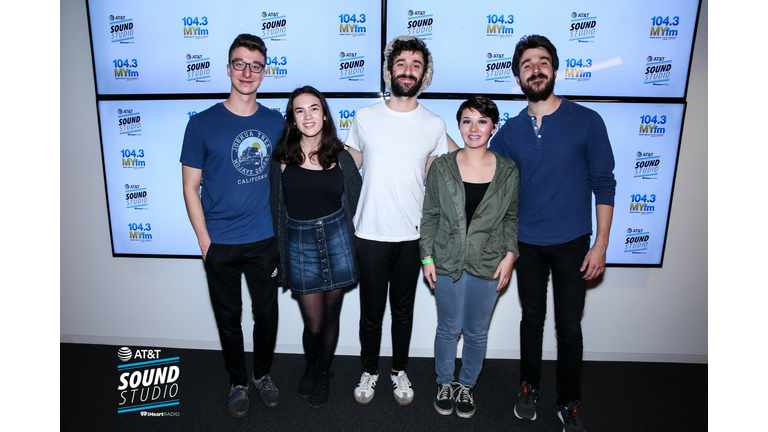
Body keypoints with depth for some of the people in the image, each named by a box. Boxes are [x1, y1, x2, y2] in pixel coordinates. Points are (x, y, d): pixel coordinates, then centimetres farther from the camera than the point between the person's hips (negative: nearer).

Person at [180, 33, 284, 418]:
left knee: (266, 313, 14)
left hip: (265, 241, 2)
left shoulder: (276, 122, 1)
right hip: (220, 244, -2)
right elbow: (191, 187, -3)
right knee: (229, 317, 14)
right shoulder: (202, 123, -6)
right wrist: (205, 241, -7)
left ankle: (262, 373, 39)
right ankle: (237, 382, 36)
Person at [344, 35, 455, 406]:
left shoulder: (434, 125, 1)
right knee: (371, 312, 10)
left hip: (412, 236, 1)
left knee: (403, 311, 15)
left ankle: (400, 371, 37)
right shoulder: (364, 118, -1)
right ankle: (369, 371, 34)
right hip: (370, 234, -1)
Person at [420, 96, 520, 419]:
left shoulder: (508, 171, -2)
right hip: (448, 262, 0)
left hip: (488, 265, 1)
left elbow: (513, 217, 6)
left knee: (477, 332, 14)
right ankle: (445, 383, 37)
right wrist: (427, 257, -3)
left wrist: (510, 254, -4)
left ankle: (467, 385, 38)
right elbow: (430, 215, 0)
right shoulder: (442, 167, -4)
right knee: (448, 328, 13)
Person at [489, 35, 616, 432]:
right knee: (532, 319, 16)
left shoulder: (587, 121, -6)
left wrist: (601, 243, -7)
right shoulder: (509, 132, 1)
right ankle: (529, 387, 36)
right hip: (527, 244, 2)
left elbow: (603, 185, -5)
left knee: (569, 328, 8)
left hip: (572, 244, -1)